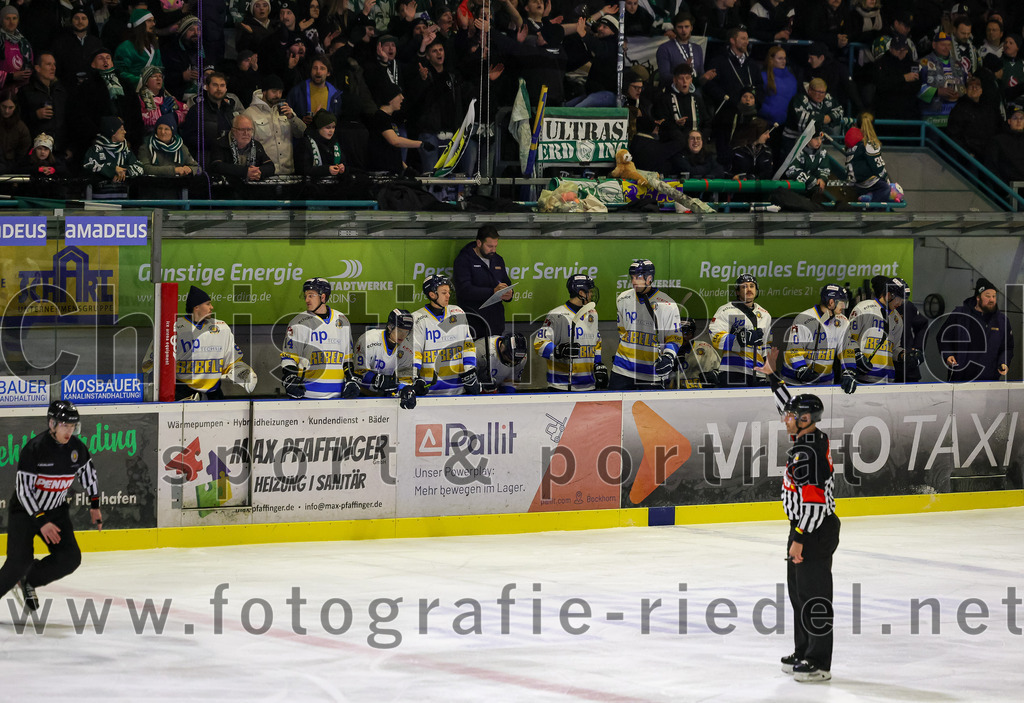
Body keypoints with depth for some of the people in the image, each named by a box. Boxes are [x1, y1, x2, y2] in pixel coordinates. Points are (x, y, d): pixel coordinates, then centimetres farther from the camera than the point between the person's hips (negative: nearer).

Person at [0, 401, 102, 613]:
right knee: (20, 561, -19)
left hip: (56, 510, 5)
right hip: (24, 509, -5)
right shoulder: (34, 449, -25)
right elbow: (23, 490, -23)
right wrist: (41, 522, -25)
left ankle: (28, 582, 12)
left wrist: (94, 506, 12)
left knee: (70, 558, -9)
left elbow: (88, 473, 12)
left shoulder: (76, 447, -8)